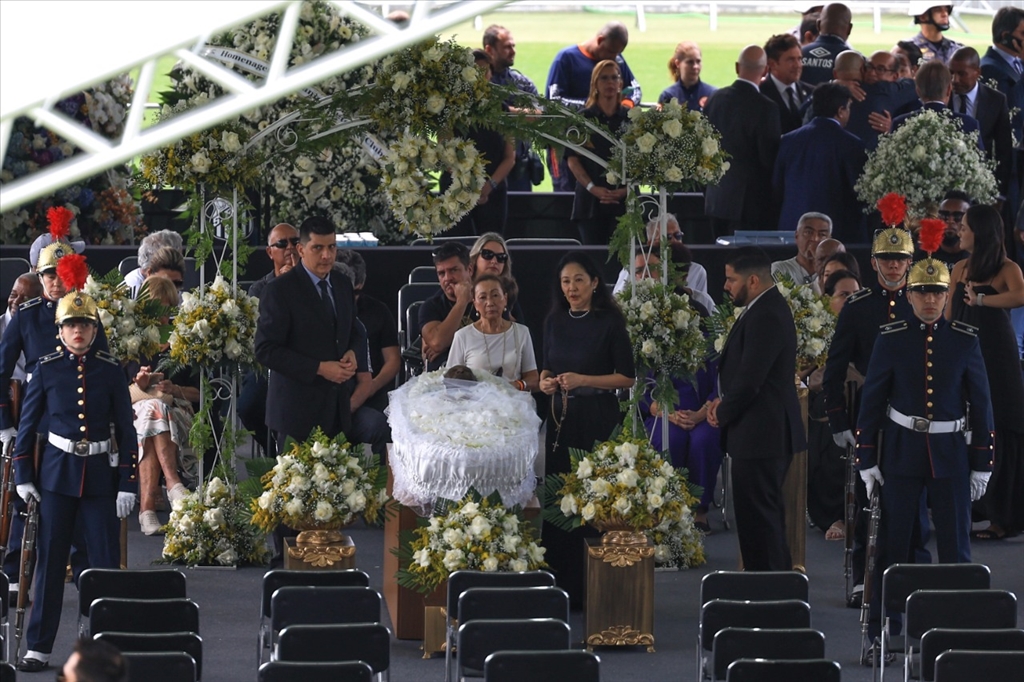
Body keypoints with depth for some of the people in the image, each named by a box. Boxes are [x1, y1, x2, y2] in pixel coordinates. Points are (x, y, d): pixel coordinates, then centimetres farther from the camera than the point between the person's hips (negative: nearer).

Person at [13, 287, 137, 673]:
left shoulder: (110, 370, 0)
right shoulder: (47, 369, 0)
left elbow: (125, 428, 2)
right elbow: (27, 424, 5)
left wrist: (128, 483, -2)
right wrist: (23, 477, 1)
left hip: (100, 474, 0)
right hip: (57, 472, 0)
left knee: (106, 562, -1)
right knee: (50, 561, 1)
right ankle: (39, 649, 6)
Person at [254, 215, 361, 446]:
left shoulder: (343, 286, 12)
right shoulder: (280, 290, -9)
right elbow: (266, 351, -13)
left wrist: (351, 353, 2)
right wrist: (319, 369, -17)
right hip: (298, 408, -6)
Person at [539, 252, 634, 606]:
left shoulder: (609, 322, -7)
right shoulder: (555, 321, 8)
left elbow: (627, 377, -7)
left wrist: (584, 380, -17)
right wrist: (545, 380, -3)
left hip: (598, 420, -5)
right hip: (561, 417, 5)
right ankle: (559, 585, 10)